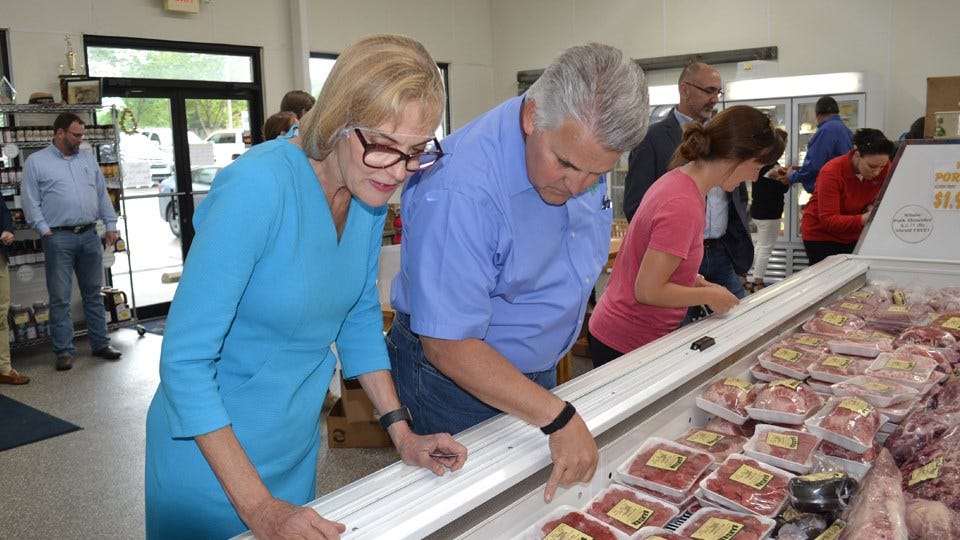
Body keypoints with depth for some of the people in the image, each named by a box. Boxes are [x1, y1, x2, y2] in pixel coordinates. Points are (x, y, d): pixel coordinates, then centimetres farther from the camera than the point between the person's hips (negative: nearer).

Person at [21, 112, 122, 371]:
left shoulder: (88, 159, 13)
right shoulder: (36, 162, 1)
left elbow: (102, 194, 14)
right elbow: (30, 201, -2)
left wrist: (110, 225, 8)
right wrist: (44, 231, -10)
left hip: (90, 235, 4)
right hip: (59, 238, -4)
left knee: (94, 293, 10)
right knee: (60, 298, 0)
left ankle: (101, 344, 18)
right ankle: (64, 351, 7)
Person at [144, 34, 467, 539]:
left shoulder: (371, 191, -8)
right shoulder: (259, 186, -28)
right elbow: (184, 359, -26)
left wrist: (402, 433, -1)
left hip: (298, 441, 6)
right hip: (211, 448, -6)